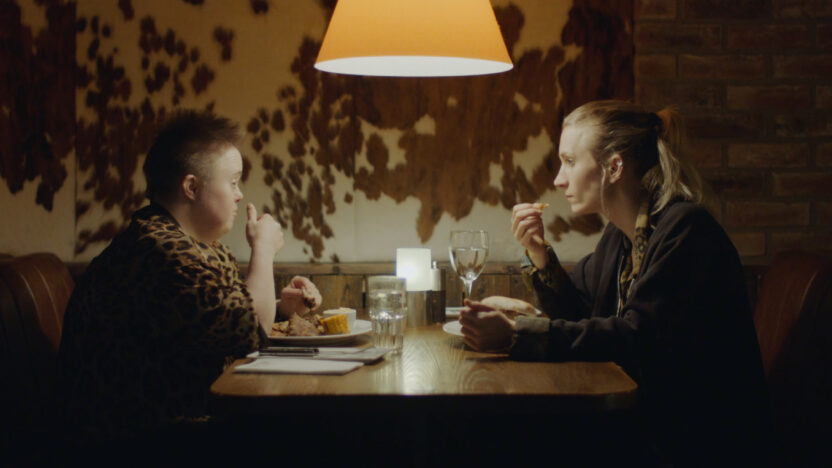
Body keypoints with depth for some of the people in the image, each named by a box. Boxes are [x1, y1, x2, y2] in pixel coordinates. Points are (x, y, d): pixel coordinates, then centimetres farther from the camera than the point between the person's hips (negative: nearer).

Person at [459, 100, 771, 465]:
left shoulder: (684, 229, -19)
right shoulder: (620, 233, 8)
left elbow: (639, 337, -27)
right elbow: (576, 311, 14)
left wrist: (515, 336, -33)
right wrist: (537, 253, -3)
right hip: (648, 416, 8)